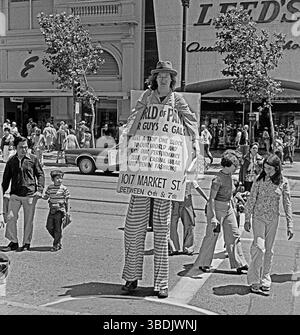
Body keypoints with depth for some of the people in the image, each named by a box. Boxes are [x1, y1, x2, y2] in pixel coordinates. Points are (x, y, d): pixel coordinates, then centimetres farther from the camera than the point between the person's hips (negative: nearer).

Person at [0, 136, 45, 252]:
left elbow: (40, 175, 3)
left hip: (30, 194, -2)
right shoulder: (11, 161, 7)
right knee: (11, 217, -4)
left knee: (28, 220, 5)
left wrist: (39, 190, -7)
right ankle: (13, 242, 10)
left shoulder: (33, 159, 0)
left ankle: (26, 243, 19)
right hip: (15, 194, 2)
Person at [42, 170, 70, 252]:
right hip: (52, 210, 5)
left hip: (60, 211, -5)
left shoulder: (64, 189, -7)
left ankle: (56, 245, 12)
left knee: (58, 228, 0)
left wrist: (67, 212, 0)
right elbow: (46, 197, 13)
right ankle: (58, 240, 26)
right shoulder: (50, 187, 5)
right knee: (49, 226, 5)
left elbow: (67, 201, -1)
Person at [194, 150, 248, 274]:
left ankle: (239, 263, 11)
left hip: (228, 208, 8)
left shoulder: (230, 176, 5)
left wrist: (233, 207, 22)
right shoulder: (218, 179, -20)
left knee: (234, 235, 6)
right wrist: (213, 217, -25)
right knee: (212, 236, 2)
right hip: (216, 208, -8)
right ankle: (203, 263, 17)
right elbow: (211, 198, -22)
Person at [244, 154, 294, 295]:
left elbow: (287, 204, 1)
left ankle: (265, 281, 21)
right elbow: (251, 200, -1)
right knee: (259, 248, -11)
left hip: (273, 219, 2)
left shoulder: (283, 182, -4)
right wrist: (247, 219, -2)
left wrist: (290, 225, 0)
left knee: (269, 251, 9)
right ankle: (254, 281, 1)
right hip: (259, 217, -2)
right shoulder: (260, 180, -7)